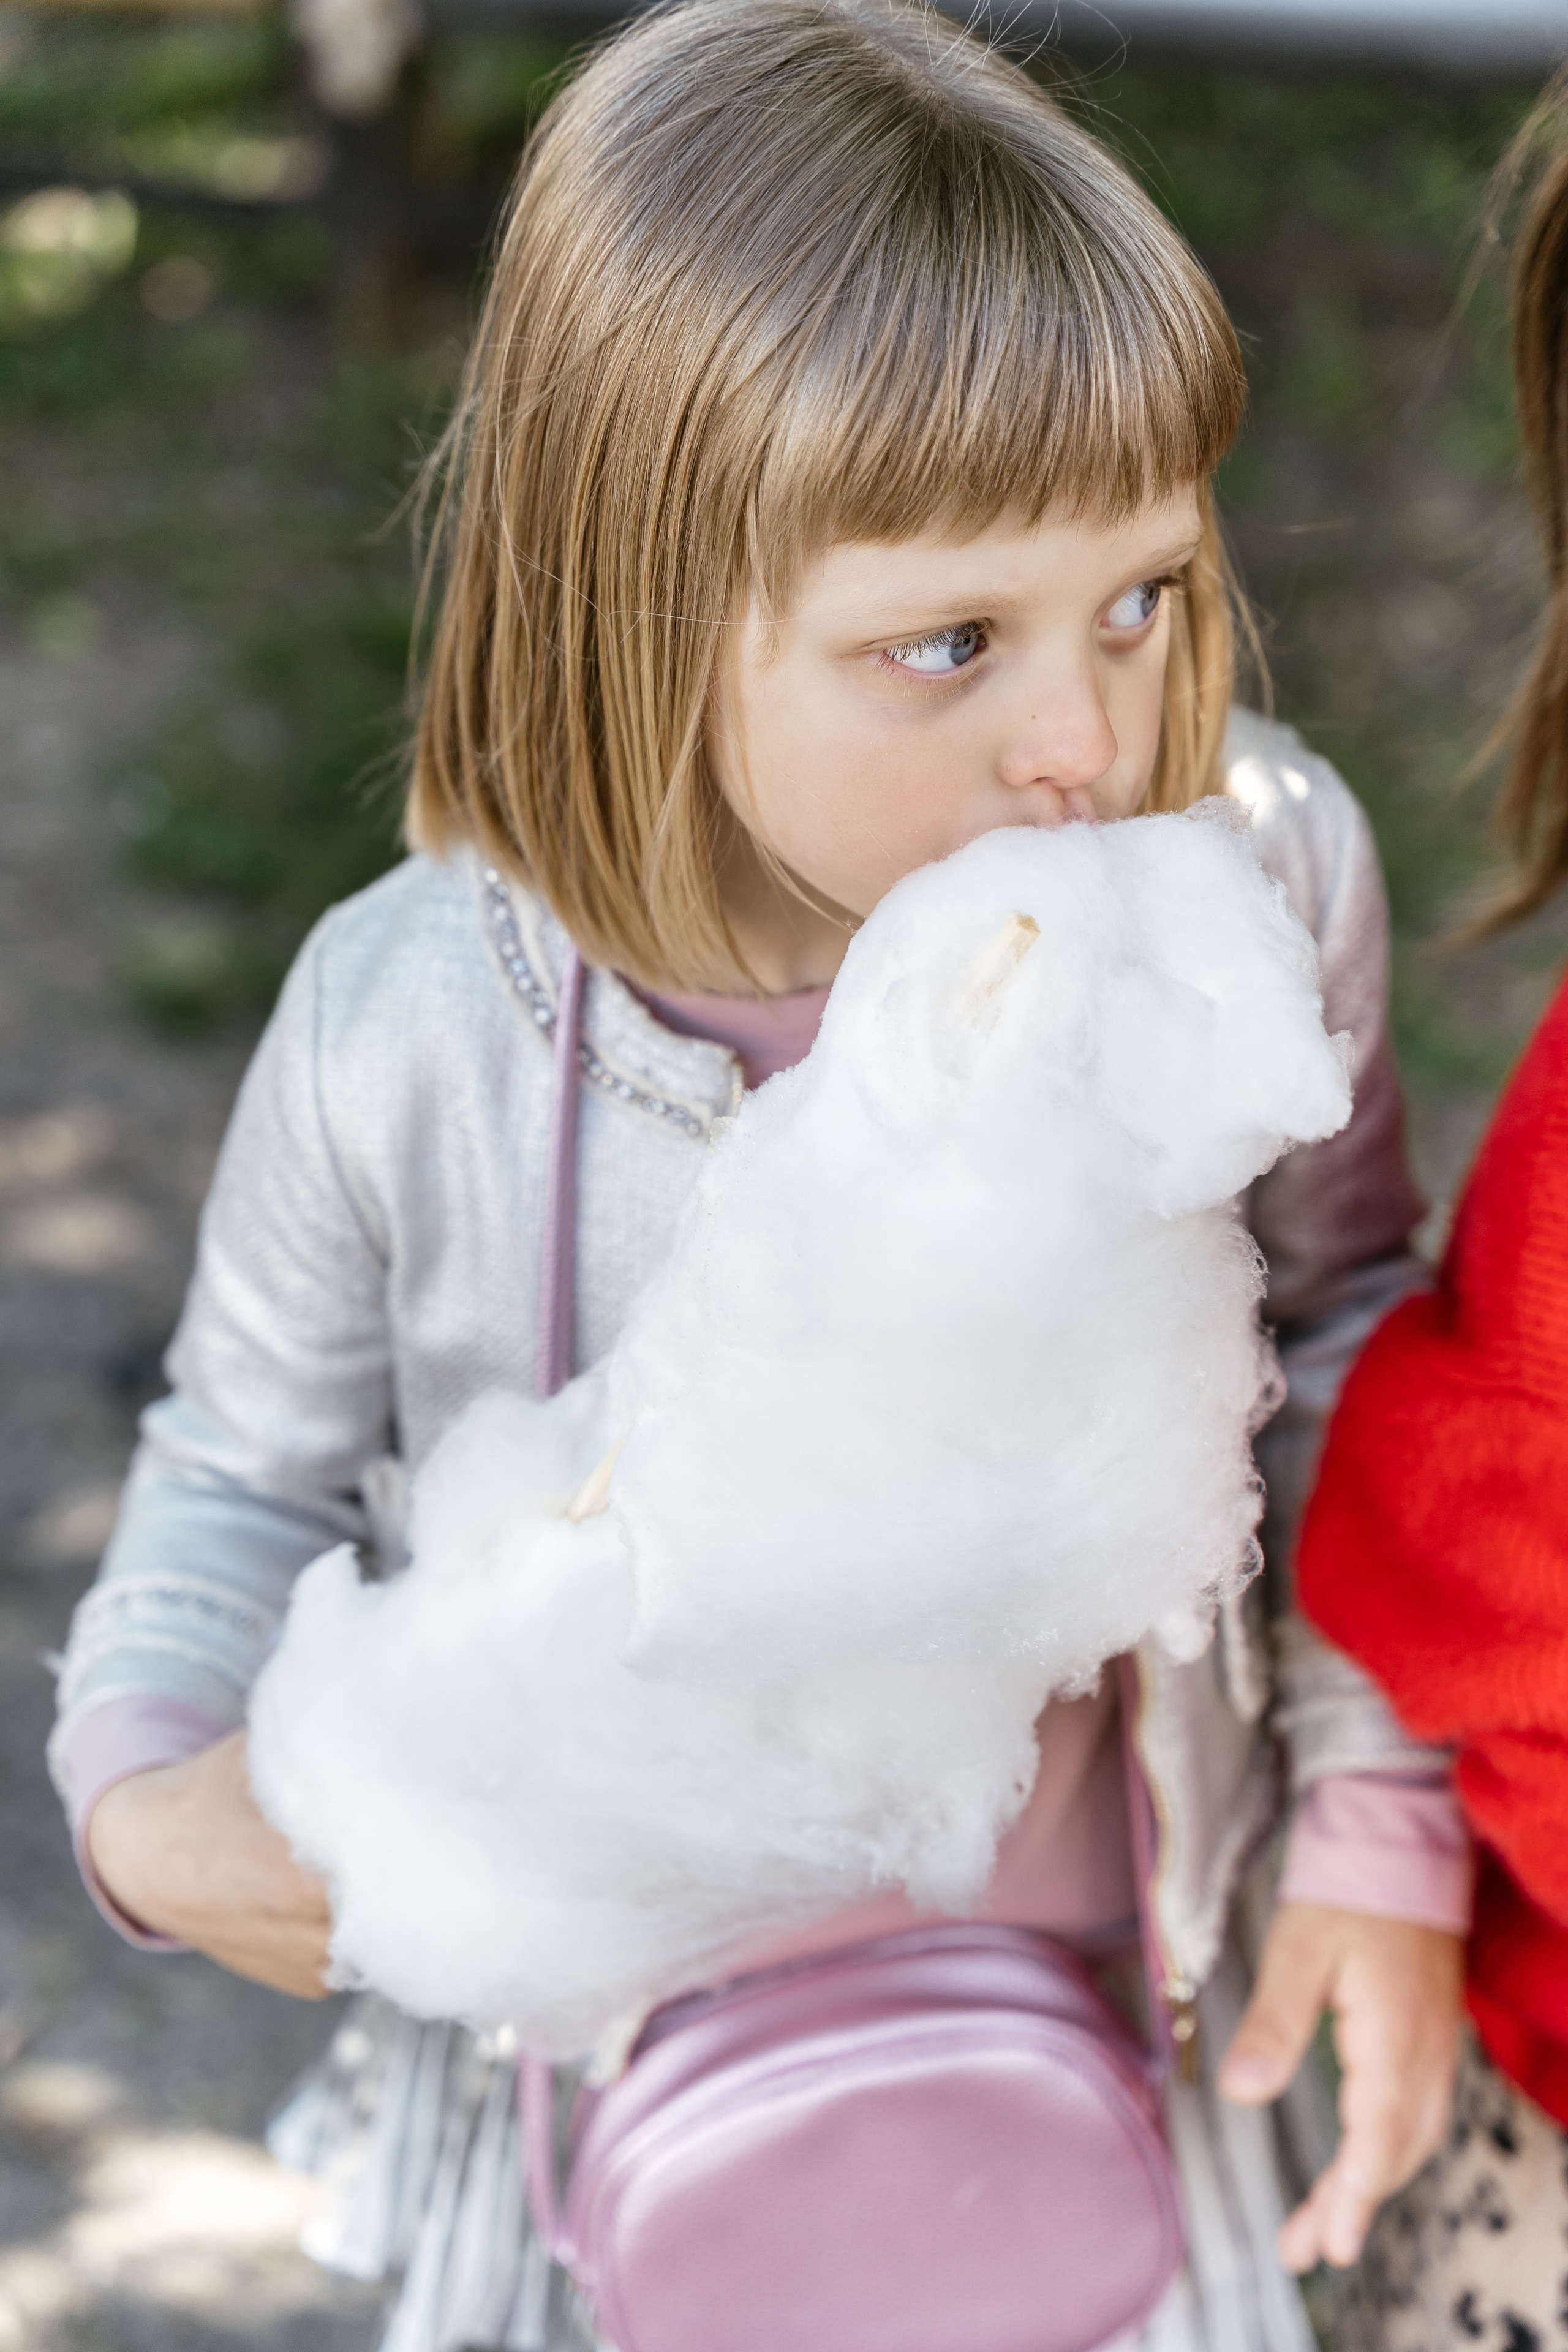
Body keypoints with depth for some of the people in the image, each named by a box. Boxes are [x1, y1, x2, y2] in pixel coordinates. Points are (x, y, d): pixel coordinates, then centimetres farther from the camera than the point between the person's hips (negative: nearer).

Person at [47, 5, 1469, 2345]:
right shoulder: (409, 1036, -23)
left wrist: (1385, 1805, -4)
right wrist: (155, 1807, -20)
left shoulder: (1263, 875, -20)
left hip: (1108, 1991, 1)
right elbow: (251, 1472, -3)